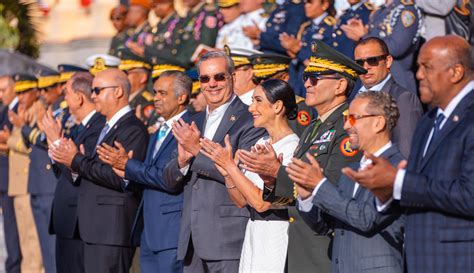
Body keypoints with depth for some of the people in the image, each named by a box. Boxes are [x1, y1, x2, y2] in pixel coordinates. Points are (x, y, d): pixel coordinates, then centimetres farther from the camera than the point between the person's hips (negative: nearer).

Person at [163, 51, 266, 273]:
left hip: (228, 238, -7)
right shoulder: (195, 123, 17)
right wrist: (182, 160, -7)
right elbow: (170, 180, 15)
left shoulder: (249, 120, -5)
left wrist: (198, 150, -15)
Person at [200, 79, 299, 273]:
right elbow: (241, 200, 9)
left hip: (278, 235, -8)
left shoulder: (292, 147, -14)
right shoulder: (261, 144, 11)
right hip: (253, 234, 8)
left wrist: (230, 165, -16)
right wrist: (226, 172, -7)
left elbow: (262, 202, -20)